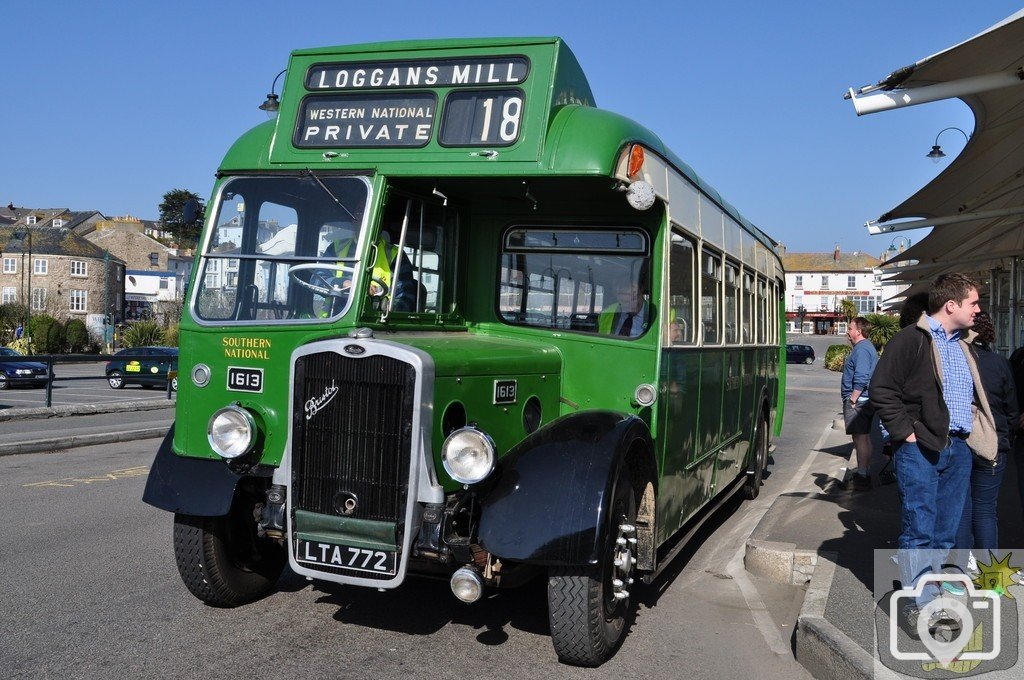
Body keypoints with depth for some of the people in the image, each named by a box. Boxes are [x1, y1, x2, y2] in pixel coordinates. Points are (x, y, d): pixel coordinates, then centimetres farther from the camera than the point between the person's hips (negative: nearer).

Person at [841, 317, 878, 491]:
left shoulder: (861, 349, -17)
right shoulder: (868, 348, 18)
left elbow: (861, 379, -24)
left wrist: (852, 400, -21)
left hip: (858, 401, -11)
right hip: (866, 401, 11)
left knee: (861, 438, -8)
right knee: (865, 437, 16)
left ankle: (862, 478, -5)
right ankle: (865, 474, 24)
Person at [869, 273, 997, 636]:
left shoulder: (963, 344, 18)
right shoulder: (910, 340, -9)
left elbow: (975, 394, 29)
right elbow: (881, 389, -14)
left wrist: (975, 428, 14)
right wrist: (906, 432, -14)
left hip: (958, 448, 8)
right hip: (921, 448, -8)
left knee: (946, 530, 10)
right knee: (920, 528, -4)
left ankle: (922, 590, 21)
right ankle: (920, 606, 2)